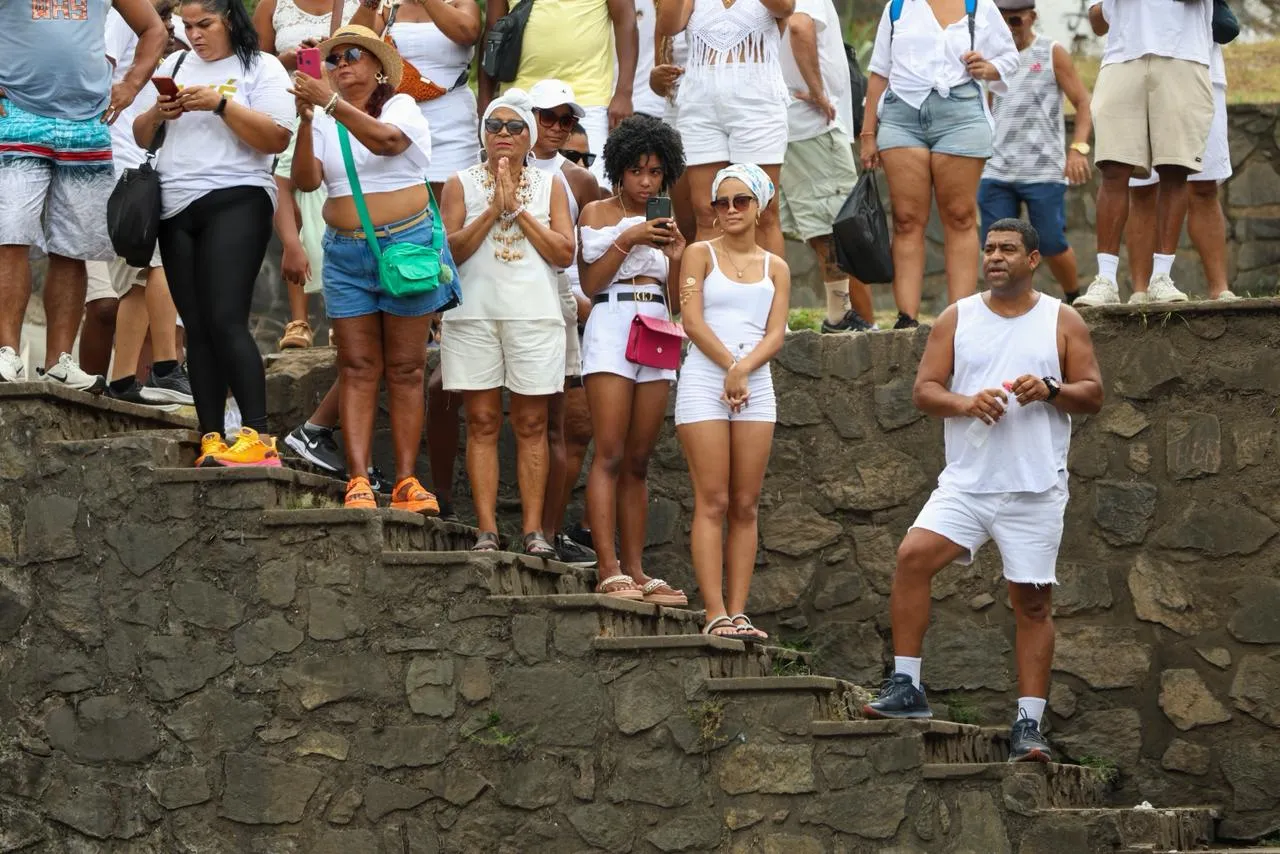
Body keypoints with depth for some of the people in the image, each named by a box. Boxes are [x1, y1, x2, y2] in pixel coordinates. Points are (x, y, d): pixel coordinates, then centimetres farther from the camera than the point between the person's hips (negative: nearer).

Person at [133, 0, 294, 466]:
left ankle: (257, 436, -19)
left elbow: (277, 139, -9)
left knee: (226, 320, -17)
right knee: (197, 328, 2)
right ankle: (211, 440, 1)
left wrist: (220, 103, -15)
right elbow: (141, 138, 19)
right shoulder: (174, 67, 18)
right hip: (176, 210, 6)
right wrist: (156, 115, -2)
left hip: (235, 202, -6)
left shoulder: (261, 68, 2)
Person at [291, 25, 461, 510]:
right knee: (357, 369, -3)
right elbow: (306, 181, -5)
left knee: (405, 369, -1)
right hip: (345, 254, 3)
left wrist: (331, 103, -30)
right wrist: (306, 120, -17)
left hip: (405, 246, -3)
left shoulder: (400, 106, 1)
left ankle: (406, 481, -2)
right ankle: (358, 480, -9)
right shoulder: (325, 122, 10)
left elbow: (386, 140, -23)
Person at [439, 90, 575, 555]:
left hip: (534, 314, 0)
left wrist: (519, 210, -5)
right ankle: (486, 530, -3)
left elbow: (564, 253, 1)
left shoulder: (549, 186, 11)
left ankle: (534, 530, -1)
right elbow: (450, 250, -3)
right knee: (482, 422, -3)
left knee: (531, 424, -1)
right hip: (474, 312, 0)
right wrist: (494, 209, -10)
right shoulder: (462, 184, 8)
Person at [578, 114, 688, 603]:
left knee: (638, 461, 3)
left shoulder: (661, 223, 20)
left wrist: (676, 257, -2)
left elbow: (674, 297, 16)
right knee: (609, 455, -12)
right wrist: (628, 240, -12)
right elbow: (590, 283, -3)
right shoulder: (597, 213, 6)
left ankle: (636, 572, 1)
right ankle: (610, 573, -18)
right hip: (612, 324, -5)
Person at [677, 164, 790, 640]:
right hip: (704, 382, -3)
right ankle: (715, 614, -11)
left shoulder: (775, 268, 14)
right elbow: (692, 321, -4)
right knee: (712, 502, -8)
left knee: (746, 507, 0)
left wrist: (744, 369, -13)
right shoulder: (700, 255, 7)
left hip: (755, 386, 3)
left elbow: (776, 334, 4)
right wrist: (730, 365, -11)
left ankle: (737, 613, 0)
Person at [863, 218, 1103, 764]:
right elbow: (923, 390, 5)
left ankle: (1029, 724, 6)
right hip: (966, 481, 1)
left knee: (1032, 601, 1)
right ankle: (906, 688, -11)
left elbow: (1093, 394, 5)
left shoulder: (1062, 322, 6)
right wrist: (966, 402, -14)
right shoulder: (956, 320, 9)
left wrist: (1050, 390, -15)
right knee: (913, 555, -18)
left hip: (1036, 488, -1)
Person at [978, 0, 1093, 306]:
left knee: (1051, 245, -4)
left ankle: (1073, 298, 19)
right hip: (996, 173, 4)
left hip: (1043, 171, -4)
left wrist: (1078, 148, -18)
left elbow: (1083, 103, -2)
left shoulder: (1052, 54, 1)